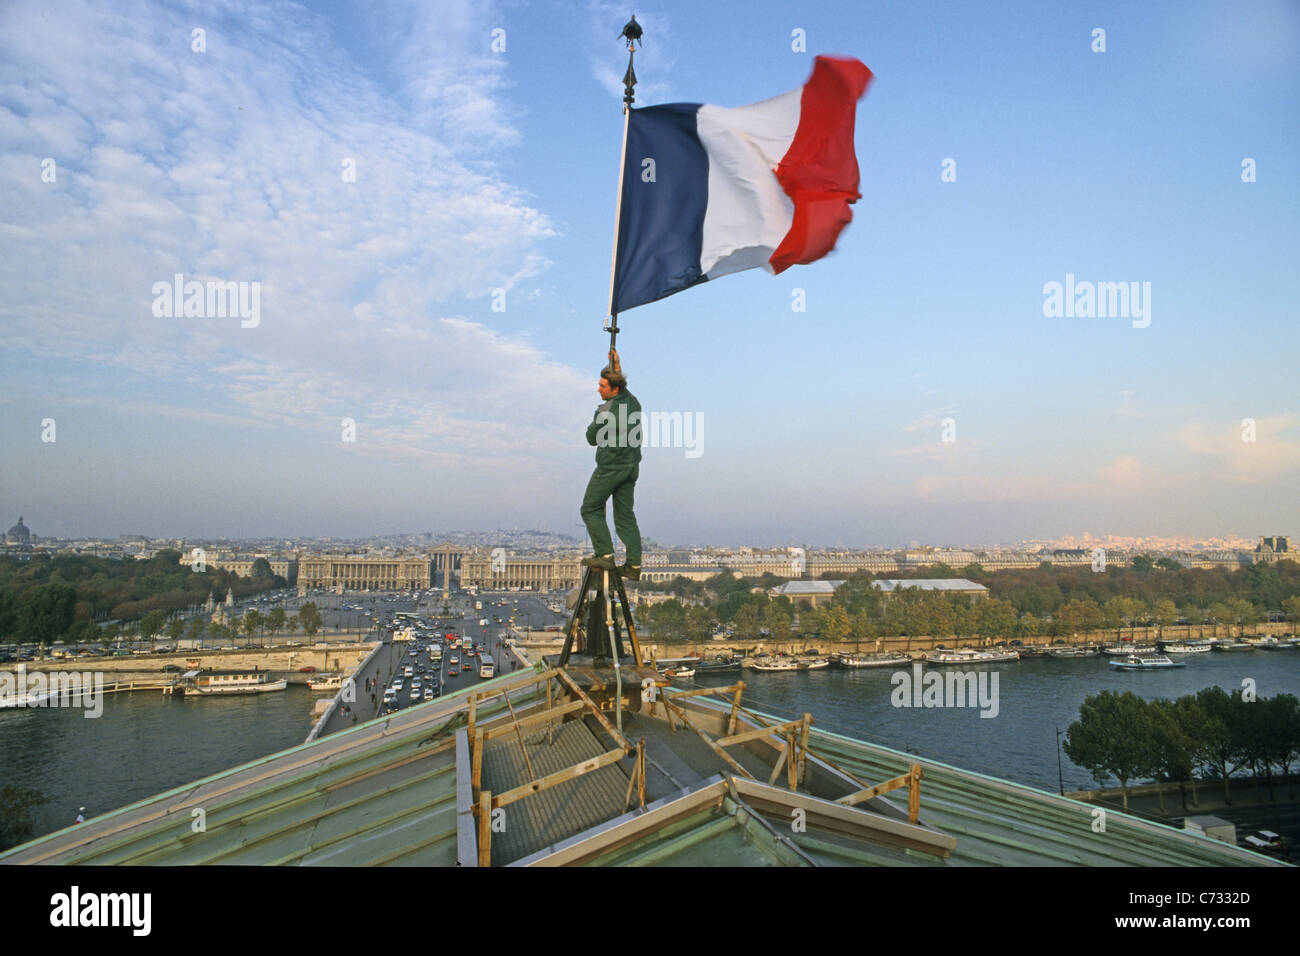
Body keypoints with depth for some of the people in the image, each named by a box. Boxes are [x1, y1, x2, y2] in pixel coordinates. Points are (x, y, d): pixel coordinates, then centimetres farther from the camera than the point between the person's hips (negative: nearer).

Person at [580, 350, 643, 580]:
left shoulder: (606, 414, -21)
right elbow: (623, 387, 28)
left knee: (590, 509, 7)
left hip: (610, 468, -8)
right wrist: (616, 365, 35)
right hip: (631, 466, 8)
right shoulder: (632, 401, 2)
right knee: (625, 516, 9)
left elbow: (592, 439, -6)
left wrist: (595, 419, 10)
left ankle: (605, 555, -2)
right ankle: (634, 565, 5)